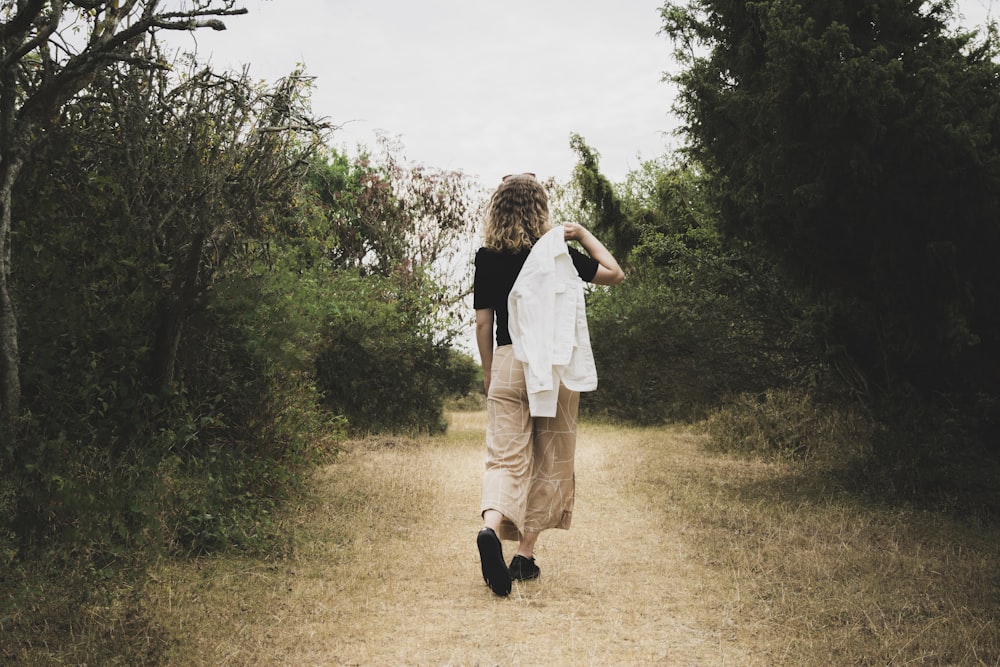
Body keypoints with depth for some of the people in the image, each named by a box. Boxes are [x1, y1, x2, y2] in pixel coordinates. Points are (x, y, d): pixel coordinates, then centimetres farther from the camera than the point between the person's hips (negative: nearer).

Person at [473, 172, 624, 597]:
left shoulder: (487, 258, 2)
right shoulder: (557, 253, -2)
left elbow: (483, 323, 4)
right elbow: (614, 273, 6)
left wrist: (488, 372, 16)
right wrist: (584, 235, 16)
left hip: (507, 364, 1)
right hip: (554, 364, -1)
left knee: (505, 458, 1)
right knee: (549, 462, 9)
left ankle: (491, 527, -28)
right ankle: (524, 555, 9)